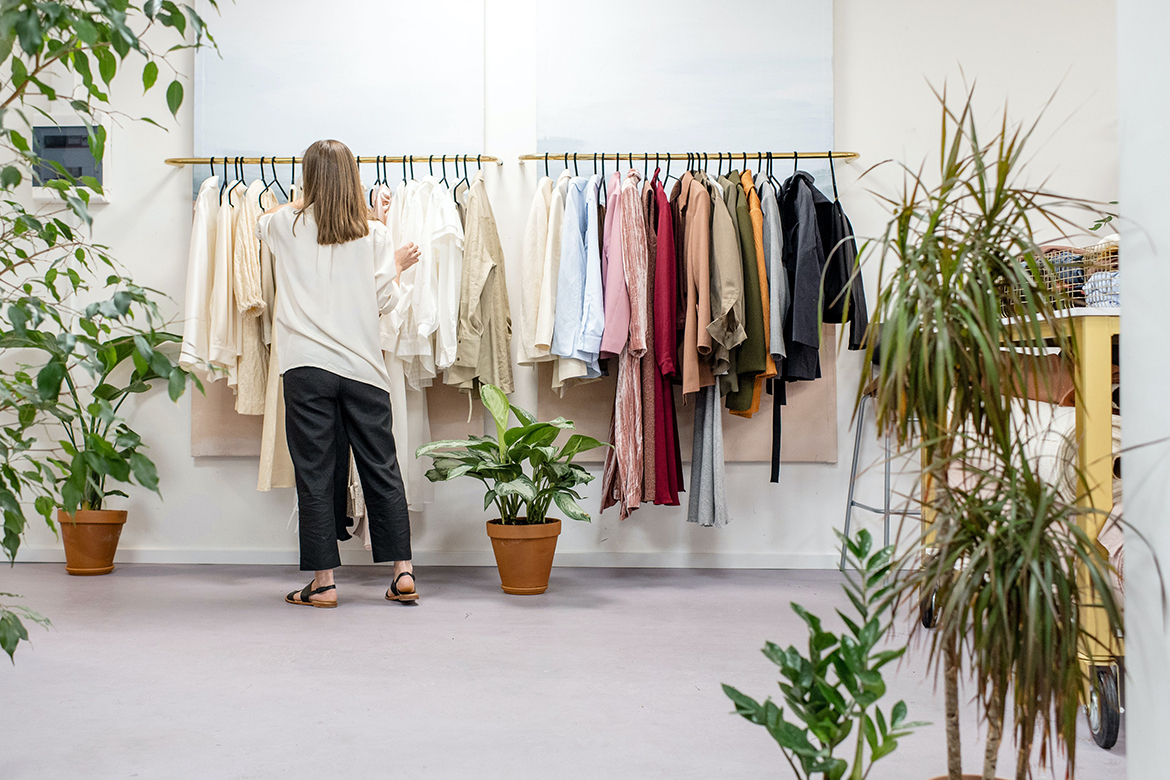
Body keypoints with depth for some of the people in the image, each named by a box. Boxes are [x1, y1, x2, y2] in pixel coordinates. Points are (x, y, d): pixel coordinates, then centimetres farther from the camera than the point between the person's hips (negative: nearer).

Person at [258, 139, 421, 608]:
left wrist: (302, 203, 43)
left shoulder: (288, 225, 4)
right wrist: (397, 267, 22)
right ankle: (403, 573, 12)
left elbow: (263, 222, 28)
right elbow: (384, 301, 4)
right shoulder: (375, 234, 3)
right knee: (382, 467, 8)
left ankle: (323, 582, 7)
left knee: (315, 472, 3)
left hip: (307, 367, -1)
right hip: (362, 367, 1)